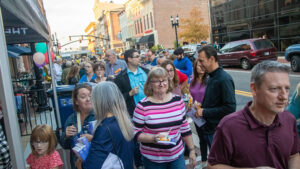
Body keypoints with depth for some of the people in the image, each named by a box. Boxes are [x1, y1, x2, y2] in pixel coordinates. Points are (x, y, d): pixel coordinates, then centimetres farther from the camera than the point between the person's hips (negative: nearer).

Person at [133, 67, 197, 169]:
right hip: (153, 159, -2)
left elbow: (185, 128, 8)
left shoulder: (178, 100, 0)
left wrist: (192, 150, 10)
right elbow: (136, 133, -8)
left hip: (177, 155, 3)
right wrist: (154, 138, -23)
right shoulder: (143, 106, -13)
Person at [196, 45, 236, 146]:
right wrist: (201, 106, 4)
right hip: (209, 128, 9)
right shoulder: (211, 77, 10)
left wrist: (204, 112, -19)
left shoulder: (224, 79, -20)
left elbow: (230, 108, -25)